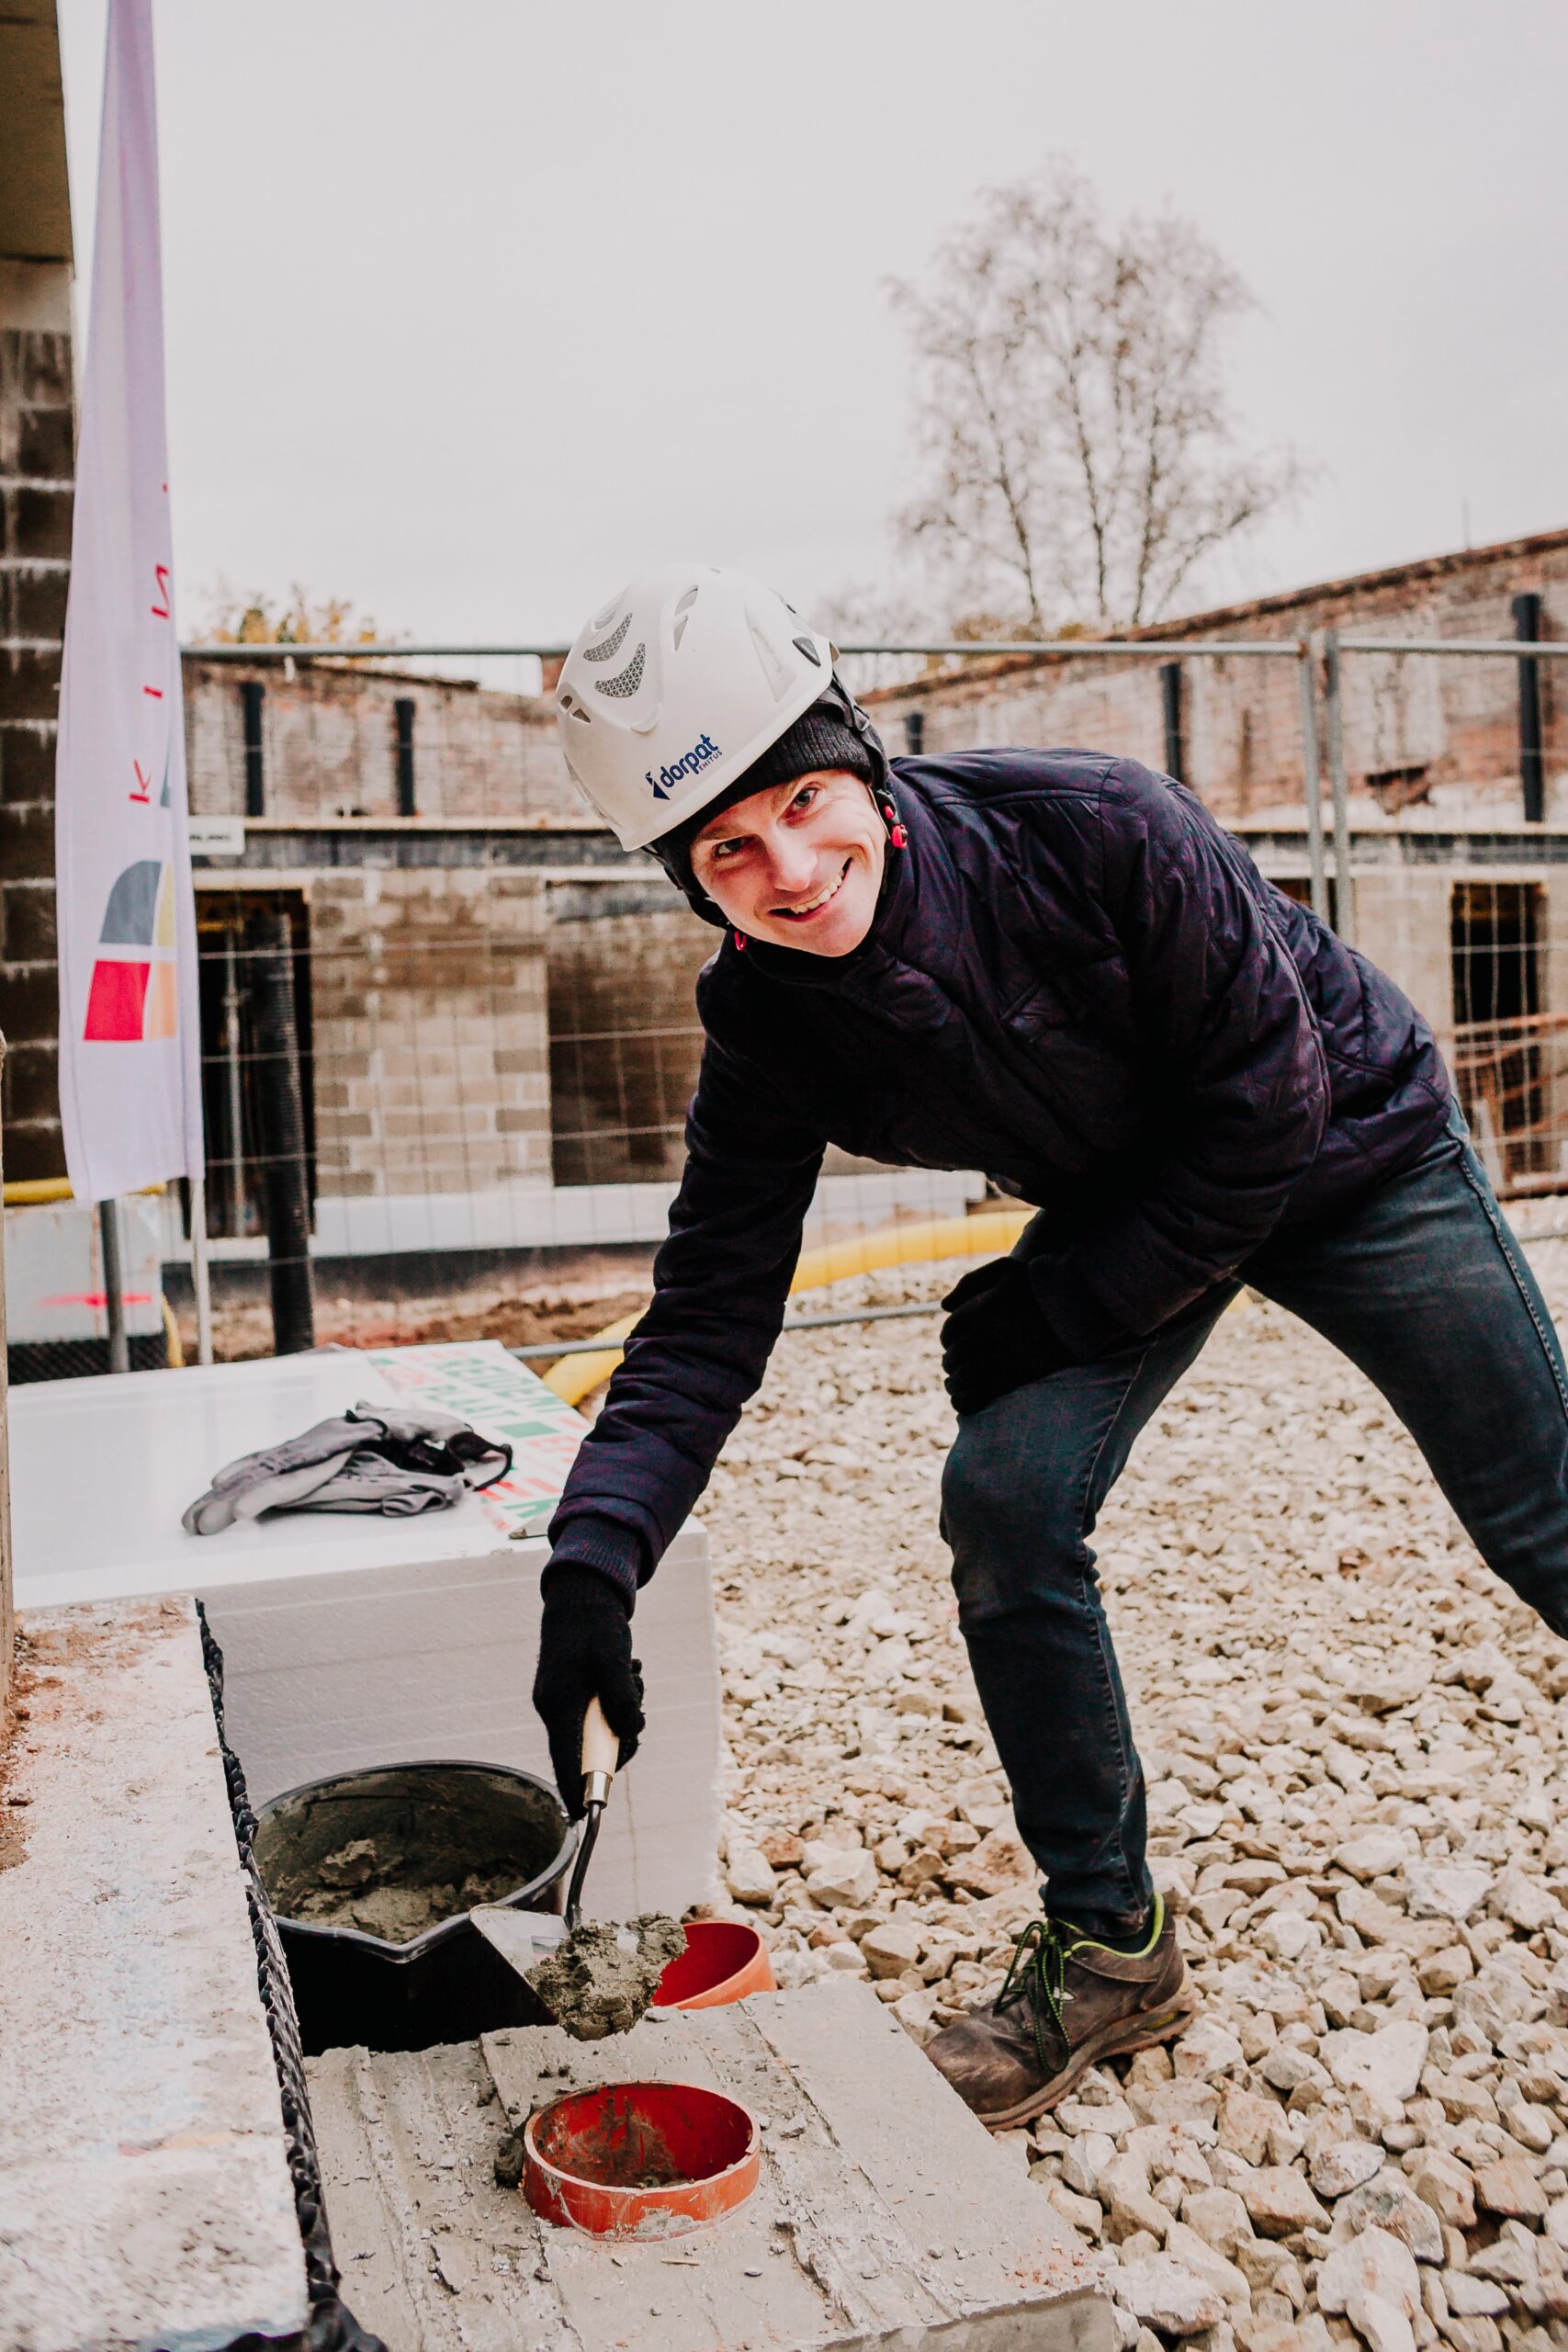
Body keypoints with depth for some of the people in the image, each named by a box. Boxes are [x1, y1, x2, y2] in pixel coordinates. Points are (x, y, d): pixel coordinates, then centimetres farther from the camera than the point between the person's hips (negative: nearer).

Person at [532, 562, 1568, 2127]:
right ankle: (1107, 1943, 5)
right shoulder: (765, 1023, -21)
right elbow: (708, 1314, -20)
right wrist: (592, 1557, -34)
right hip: (1125, 1201, 3)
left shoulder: (1098, 832, -34)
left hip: (1341, 1152, -3)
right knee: (1003, 1501, -15)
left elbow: (1268, 1108, -24)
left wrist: (1062, 1310, -21)